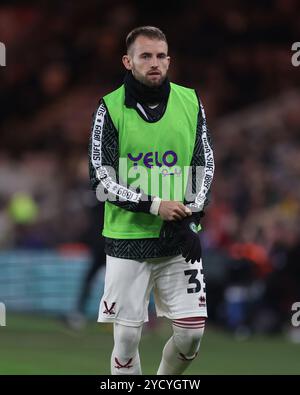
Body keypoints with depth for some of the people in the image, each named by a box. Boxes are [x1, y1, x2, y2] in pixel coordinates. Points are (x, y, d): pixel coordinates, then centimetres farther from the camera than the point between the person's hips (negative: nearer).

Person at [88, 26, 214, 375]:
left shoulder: (189, 102, 2)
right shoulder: (111, 108, -6)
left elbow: (205, 165, 8)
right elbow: (101, 182, -7)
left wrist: (192, 216, -7)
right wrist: (154, 205, -18)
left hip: (178, 240, 2)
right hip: (127, 238, -2)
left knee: (191, 332, -2)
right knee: (127, 338, -1)